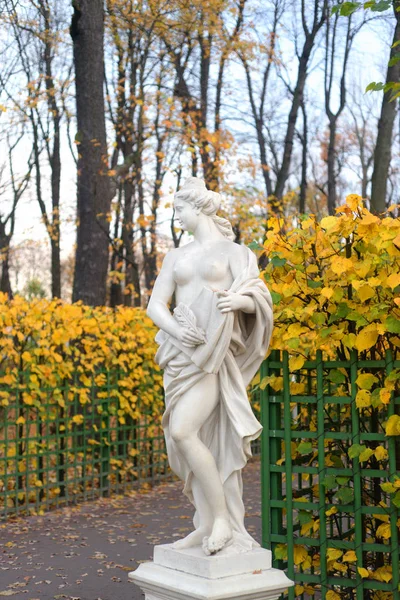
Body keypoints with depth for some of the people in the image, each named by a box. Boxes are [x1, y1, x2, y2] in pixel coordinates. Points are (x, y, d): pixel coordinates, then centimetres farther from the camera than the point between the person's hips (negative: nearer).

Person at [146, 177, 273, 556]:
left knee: (182, 432, -21)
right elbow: (155, 305, 8)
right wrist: (176, 330, -12)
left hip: (213, 355, -6)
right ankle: (206, 525, 14)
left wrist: (237, 301, -29)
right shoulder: (175, 257, 17)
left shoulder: (233, 252, 3)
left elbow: (257, 299, -6)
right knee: (196, 439, 4)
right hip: (180, 354, 6)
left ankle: (223, 519, -11)